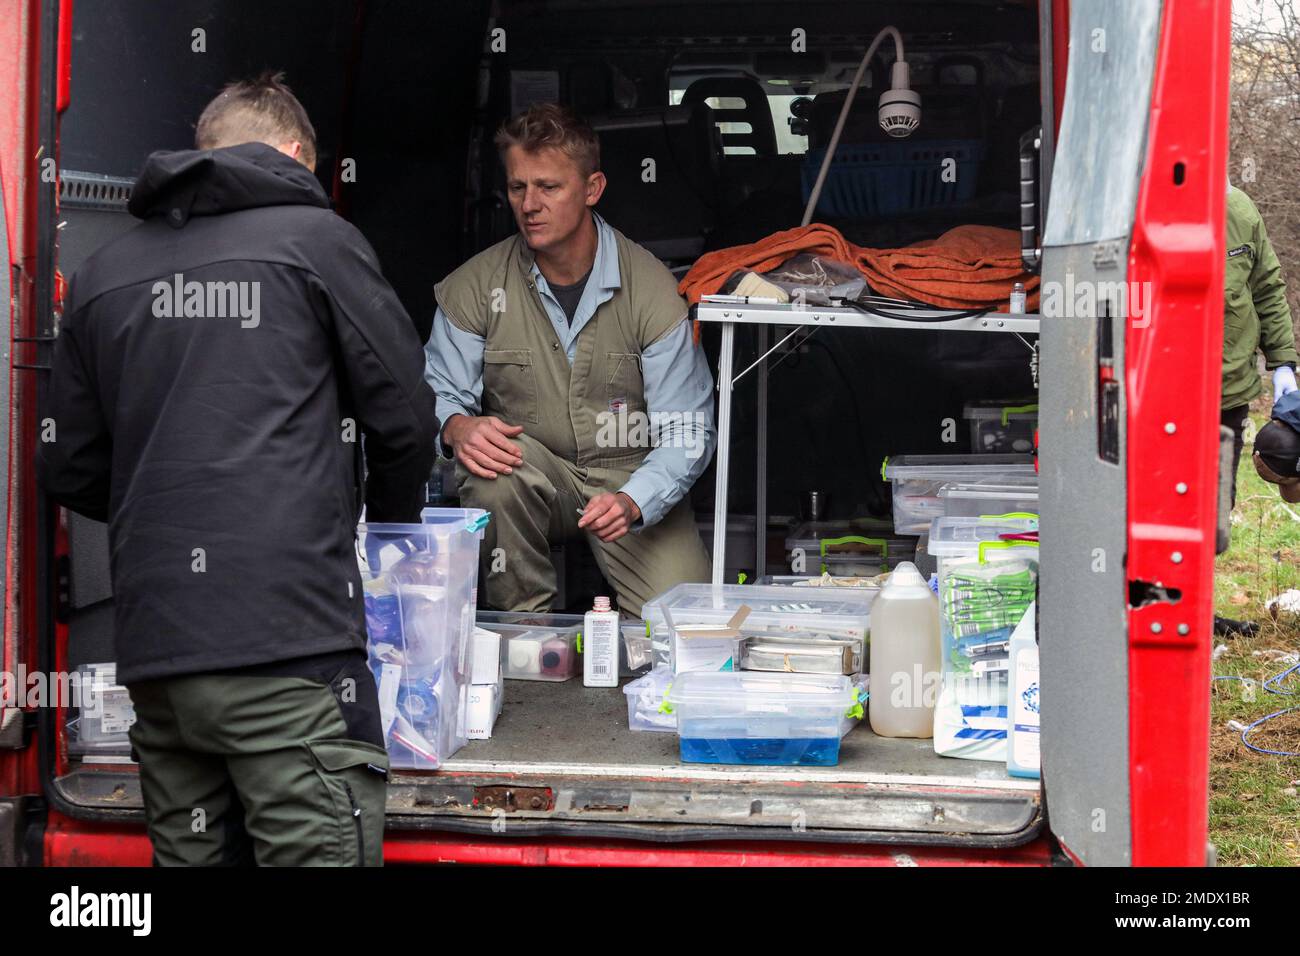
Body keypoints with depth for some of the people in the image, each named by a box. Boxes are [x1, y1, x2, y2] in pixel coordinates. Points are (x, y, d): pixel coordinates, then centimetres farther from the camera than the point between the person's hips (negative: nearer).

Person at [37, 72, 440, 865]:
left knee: (192, 852, 13)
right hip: (288, 634, -5)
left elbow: (71, 471, 17)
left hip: (153, 648, 6)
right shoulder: (316, 238, 2)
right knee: (321, 849, -4)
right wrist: (386, 529, 22)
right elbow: (405, 419, 3)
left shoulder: (102, 274, 15)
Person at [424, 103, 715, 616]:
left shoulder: (652, 288, -9)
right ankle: (521, 625, -15)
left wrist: (631, 503, -30)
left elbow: (686, 431, -11)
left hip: (635, 481, -1)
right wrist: (458, 427, -27)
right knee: (493, 462, -34)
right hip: (533, 478, 1)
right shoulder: (474, 286, -5)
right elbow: (439, 394, 0)